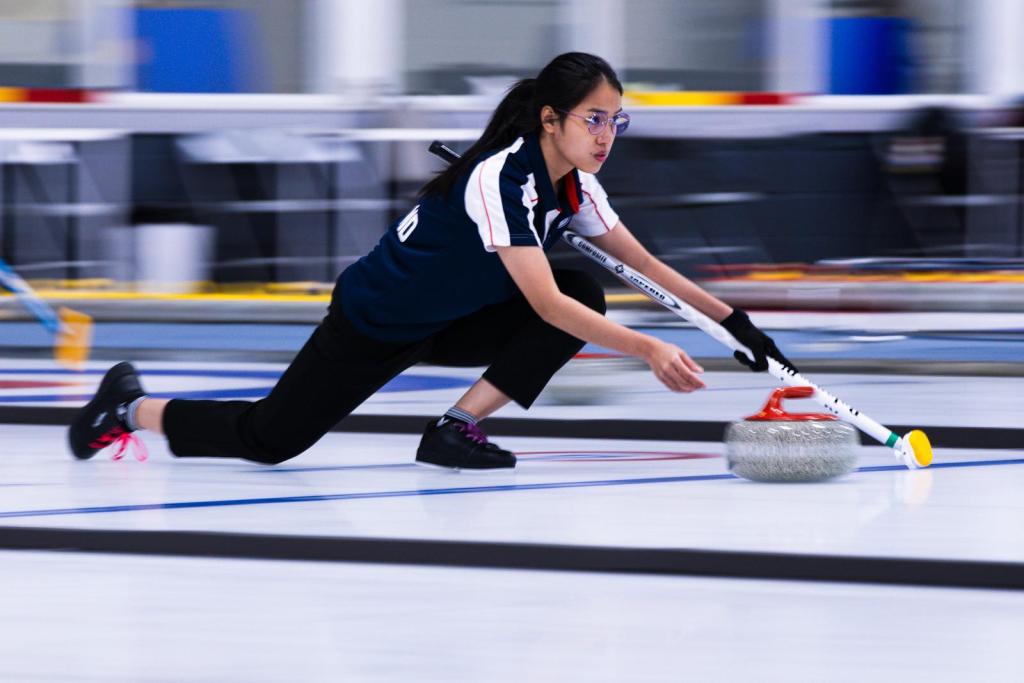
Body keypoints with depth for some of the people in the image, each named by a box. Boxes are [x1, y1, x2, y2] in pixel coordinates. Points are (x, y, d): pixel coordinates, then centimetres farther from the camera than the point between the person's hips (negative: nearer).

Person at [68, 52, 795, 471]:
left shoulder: (572, 184, -6)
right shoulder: (502, 178, -32)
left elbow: (645, 264, 0)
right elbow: (543, 304, -39)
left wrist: (734, 319, -9)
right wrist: (648, 350, -46)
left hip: (445, 322, 8)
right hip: (374, 322, -8)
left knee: (587, 293, -11)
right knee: (270, 439, -6)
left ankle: (457, 428, -7)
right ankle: (132, 409, 19)